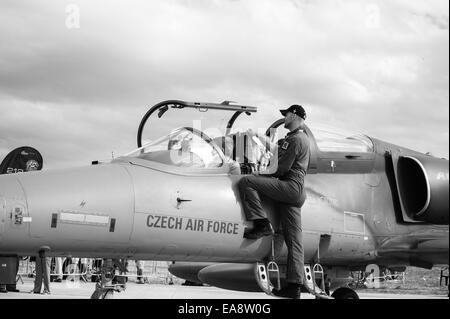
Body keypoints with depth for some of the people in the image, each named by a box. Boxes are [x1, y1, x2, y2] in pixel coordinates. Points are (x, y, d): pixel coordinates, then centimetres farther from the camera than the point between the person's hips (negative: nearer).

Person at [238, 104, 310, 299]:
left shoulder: (295, 139, -7)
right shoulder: (301, 138, 25)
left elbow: (282, 168, -12)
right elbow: (276, 147, 36)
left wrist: (262, 175, 1)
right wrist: (257, 136, 37)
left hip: (290, 186, -10)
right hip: (296, 193, 10)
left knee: (246, 182, -15)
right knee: (293, 239, 3)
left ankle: (262, 224, -20)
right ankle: (295, 285, -1)